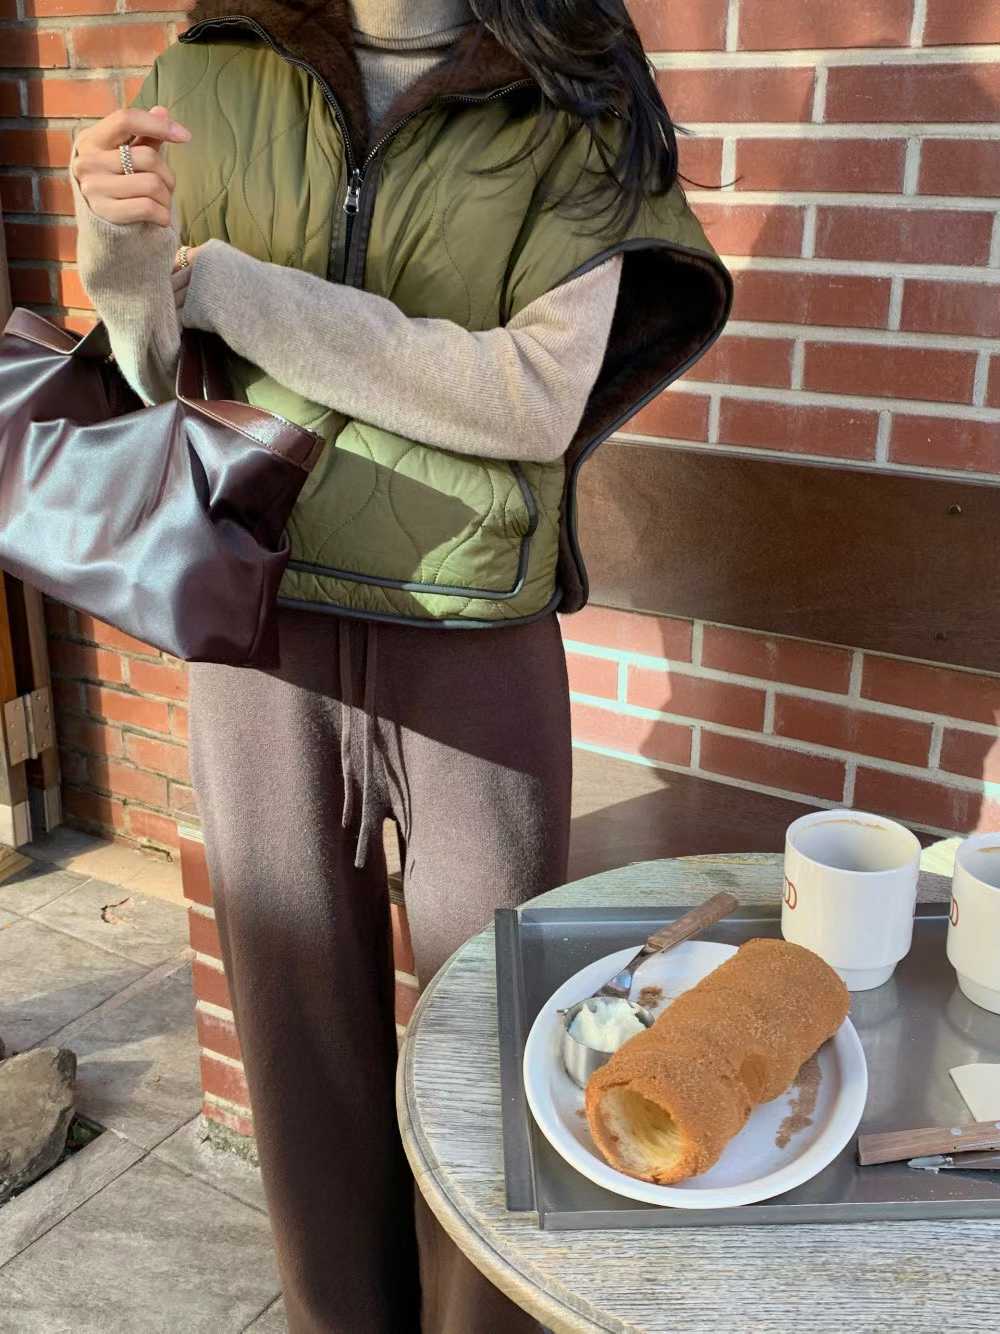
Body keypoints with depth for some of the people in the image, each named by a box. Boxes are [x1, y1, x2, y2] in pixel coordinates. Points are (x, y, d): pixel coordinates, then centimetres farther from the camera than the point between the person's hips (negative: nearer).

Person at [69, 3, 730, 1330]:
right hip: (262, 626, 2)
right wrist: (125, 257, -17)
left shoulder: (575, 108, -3)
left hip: (476, 645, -1)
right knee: (303, 1017, 14)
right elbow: (155, 388, 6)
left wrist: (227, 282, -13)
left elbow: (538, 398, -15)